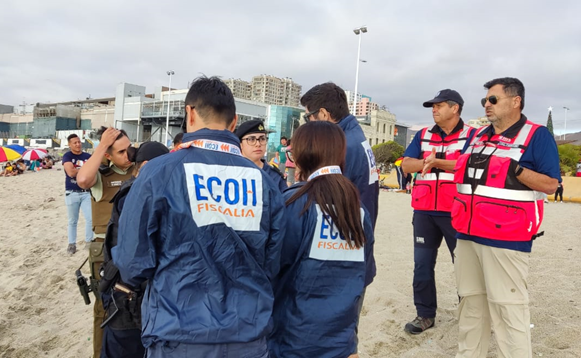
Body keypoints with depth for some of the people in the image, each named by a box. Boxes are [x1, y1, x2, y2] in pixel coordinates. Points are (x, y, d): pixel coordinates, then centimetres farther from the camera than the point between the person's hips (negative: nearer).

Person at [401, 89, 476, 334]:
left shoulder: (471, 135, 0)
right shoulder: (423, 136, 12)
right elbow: (406, 165, 4)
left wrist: (436, 162, -19)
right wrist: (427, 162, -12)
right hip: (424, 212, 4)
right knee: (422, 264, 8)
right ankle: (425, 314, 20)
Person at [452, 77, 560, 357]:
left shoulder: (537, 135, -3)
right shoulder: (478, 136, 16)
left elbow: (550, 184, -9)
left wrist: (514, 168, -20)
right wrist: (458, 217, 14)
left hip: (505, 238, -7)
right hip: (468, 234, 7)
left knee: (508, 307, -4)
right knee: (470, 302, 14)